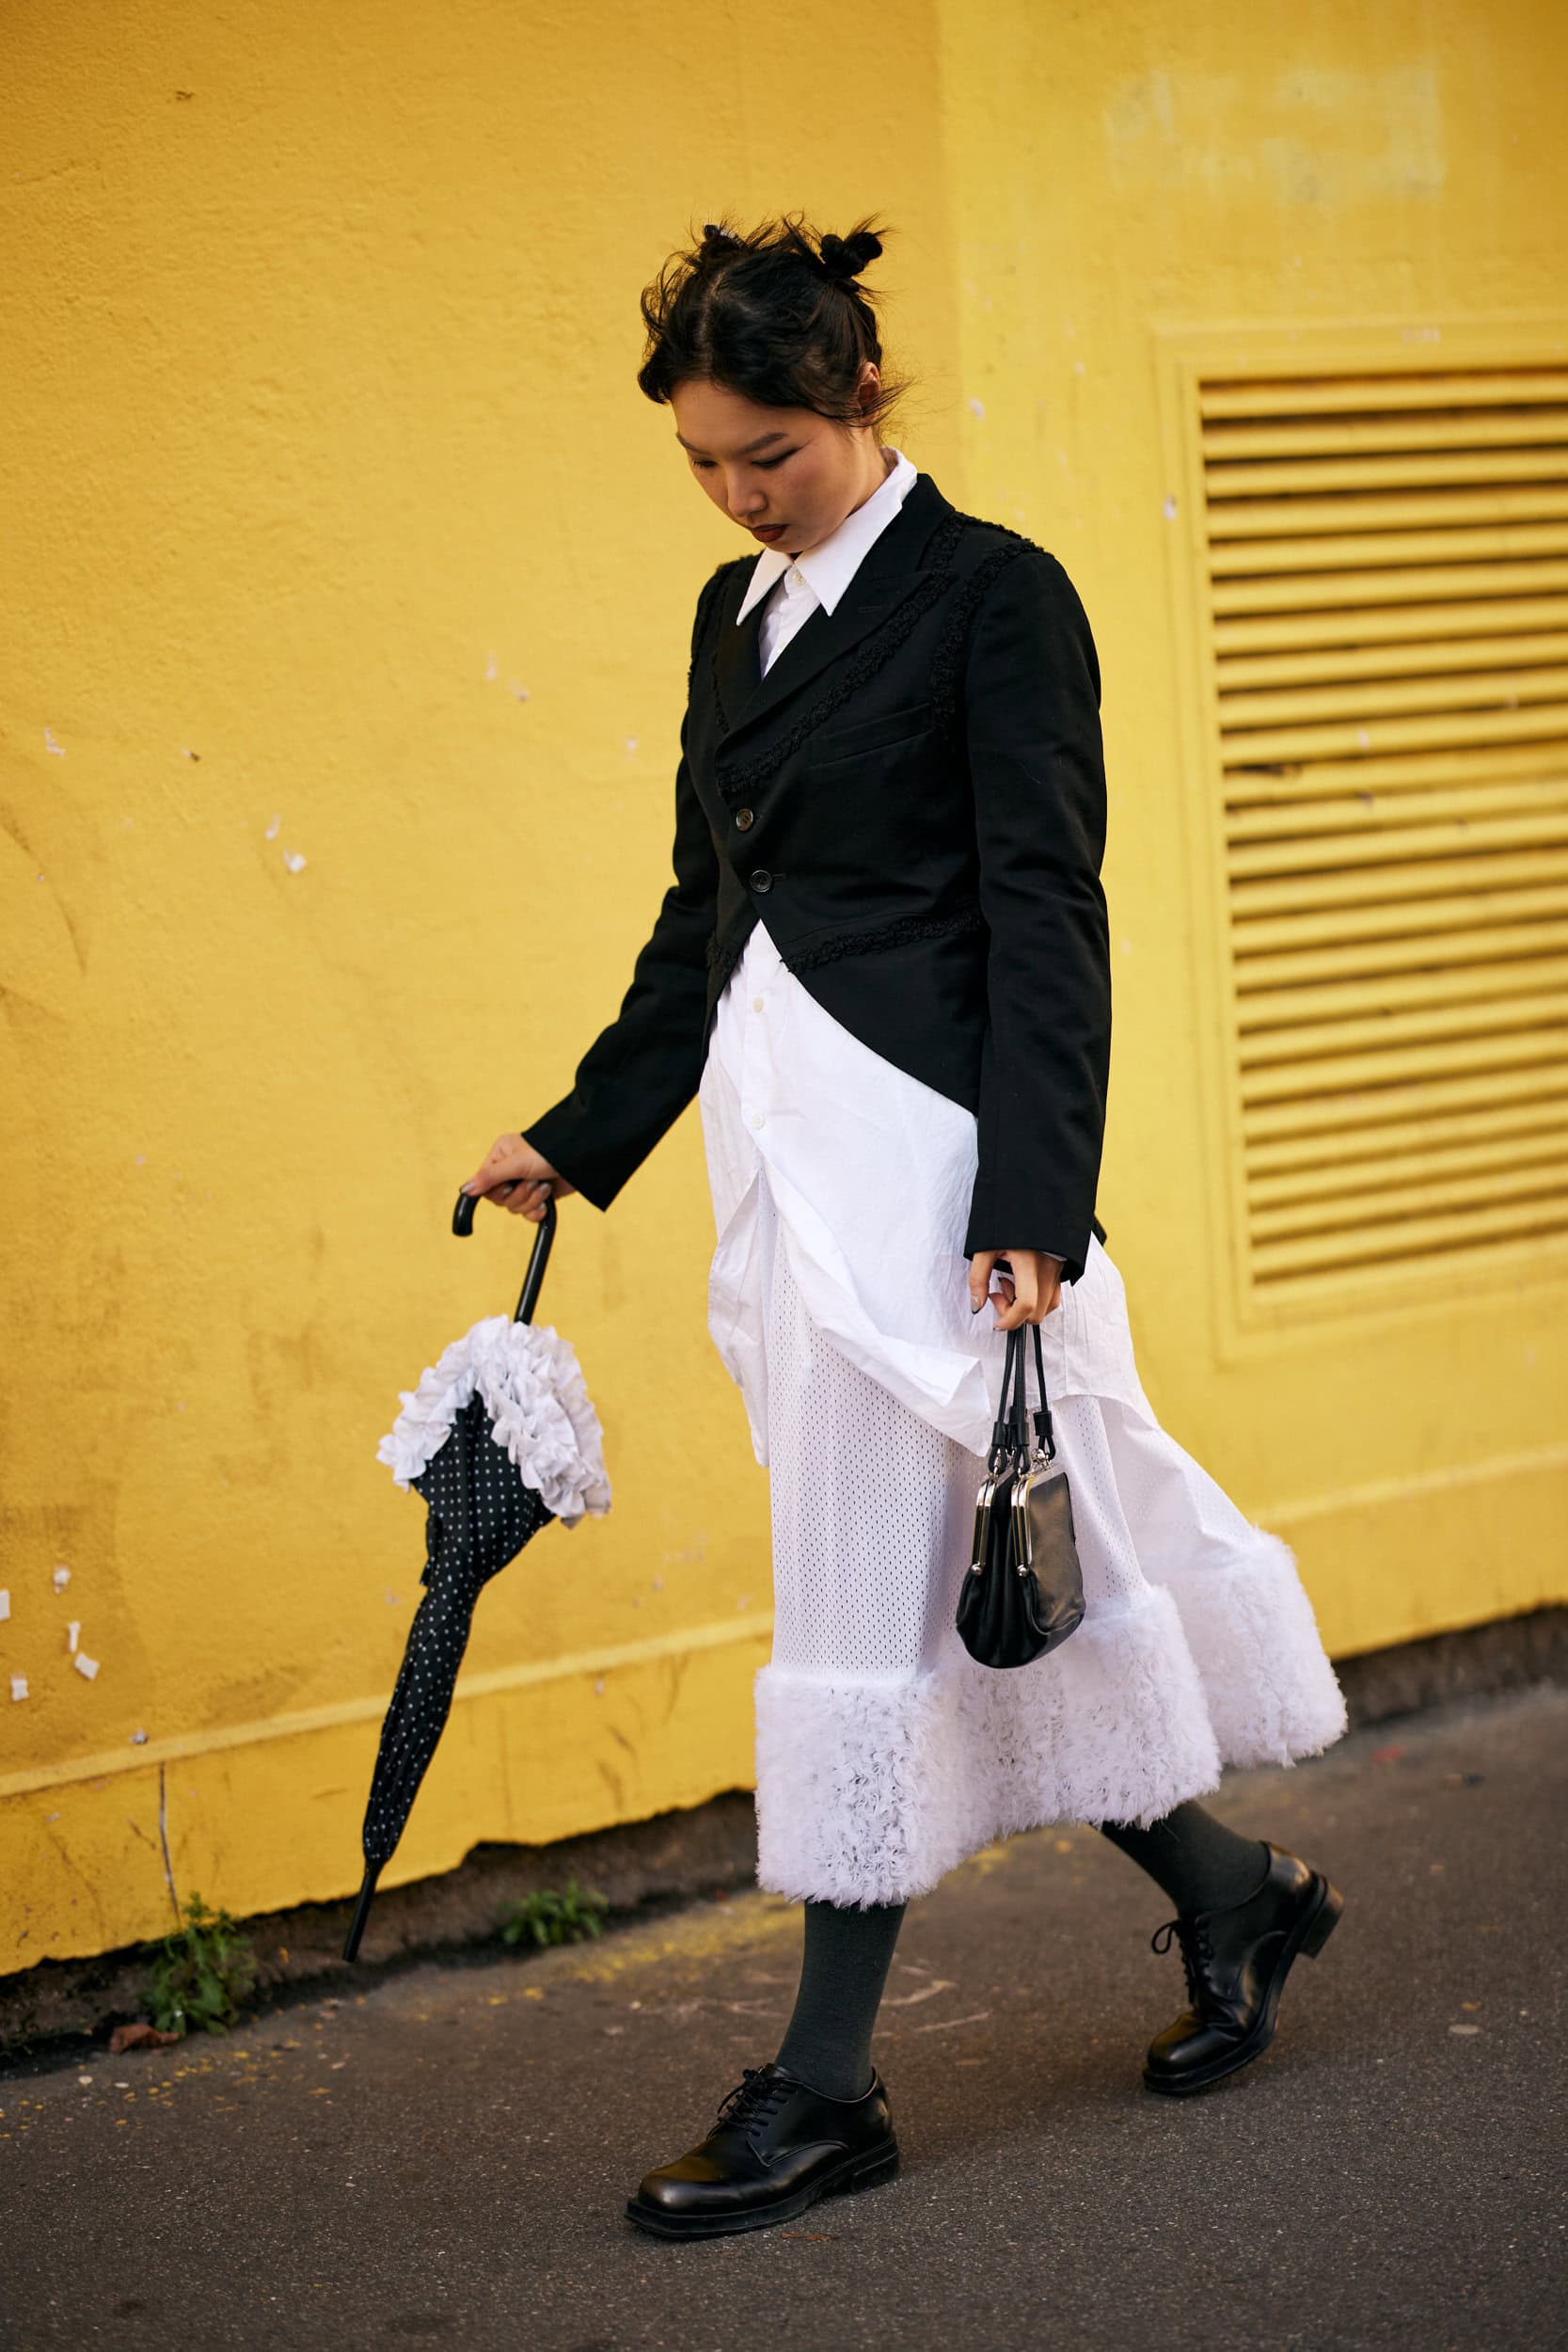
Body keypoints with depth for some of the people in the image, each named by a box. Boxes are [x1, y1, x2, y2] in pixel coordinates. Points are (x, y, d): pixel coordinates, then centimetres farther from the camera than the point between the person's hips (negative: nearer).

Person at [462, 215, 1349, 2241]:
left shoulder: (992, 594, -7)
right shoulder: (737, 615, 15)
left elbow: (1045, 914, -12)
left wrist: (1032, 1202, -18)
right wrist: (581, 1136, 21)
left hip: (918, 1138, -8)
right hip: (780, 1142, 8)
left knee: (869, 1597, -3)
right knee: (990, 1560, 13)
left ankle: (826, 2083, 6)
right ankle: (1230, 1897, 31)